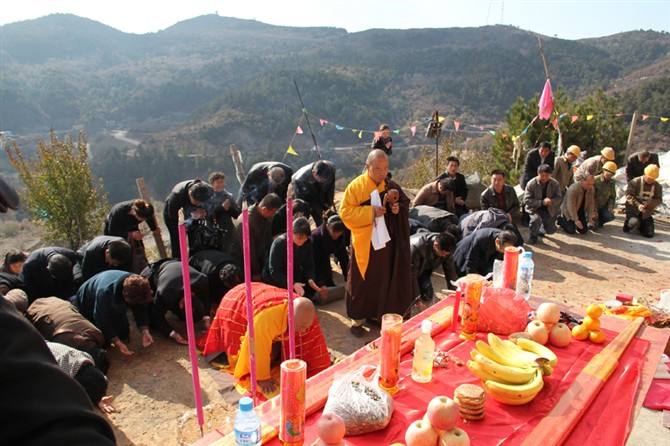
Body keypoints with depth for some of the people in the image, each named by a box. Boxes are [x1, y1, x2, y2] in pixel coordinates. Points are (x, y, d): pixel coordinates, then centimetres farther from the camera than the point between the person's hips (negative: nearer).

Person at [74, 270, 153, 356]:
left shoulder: (138, 288, -32)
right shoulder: (105, 292, -46)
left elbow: (140, 310, -18)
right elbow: (102, 321, -35)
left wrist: (145, 331, -33)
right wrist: (117, 343, -39)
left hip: (113, 308, 5)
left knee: (124, 337, 4)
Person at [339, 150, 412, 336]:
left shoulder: (391, 186, 3)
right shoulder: (356, 186, -10)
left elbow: (405, 204, 14)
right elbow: (346, 212, -13)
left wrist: (398, 208, -9)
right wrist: (371, 211, -22)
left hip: (387, 243, 5)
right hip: (365, 244, -4)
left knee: (384, 279, 13)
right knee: (363, 281, 5)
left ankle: (376, 313, 30)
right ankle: (358, 319, 18)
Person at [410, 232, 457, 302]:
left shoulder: (446, 249, -25)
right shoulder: (416, 246, -41)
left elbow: (450, 270, -12)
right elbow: (411, 274, -33)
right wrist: (416, 297, -28)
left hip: (424, 270, 5)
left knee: (428, 297, -7)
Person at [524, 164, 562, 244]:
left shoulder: (555, 184, -9)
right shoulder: (531, 184, -18)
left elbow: (558, 198, -7)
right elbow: (527, 200, -21)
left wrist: (551, 201, -31)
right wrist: (542, 202, -32)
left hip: (549, 209, 3)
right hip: (534, 208, -3)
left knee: (551, 230, -2)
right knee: (536, 219, -35)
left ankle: (541, 228, 36)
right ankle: (533, 235, -5)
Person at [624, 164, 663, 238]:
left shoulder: (657, 186, 3)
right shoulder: (635, 182, -9)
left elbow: (659, 199, -1)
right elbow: (629, 196, -15)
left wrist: (650, 203, -24)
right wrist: (638, 205, -29)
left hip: (646, 212, 4)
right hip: (633, 209, -4)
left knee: (649, 234, -5)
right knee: (635, 223, -35)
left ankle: (640, 225, 27)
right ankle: (628, 223, 2)